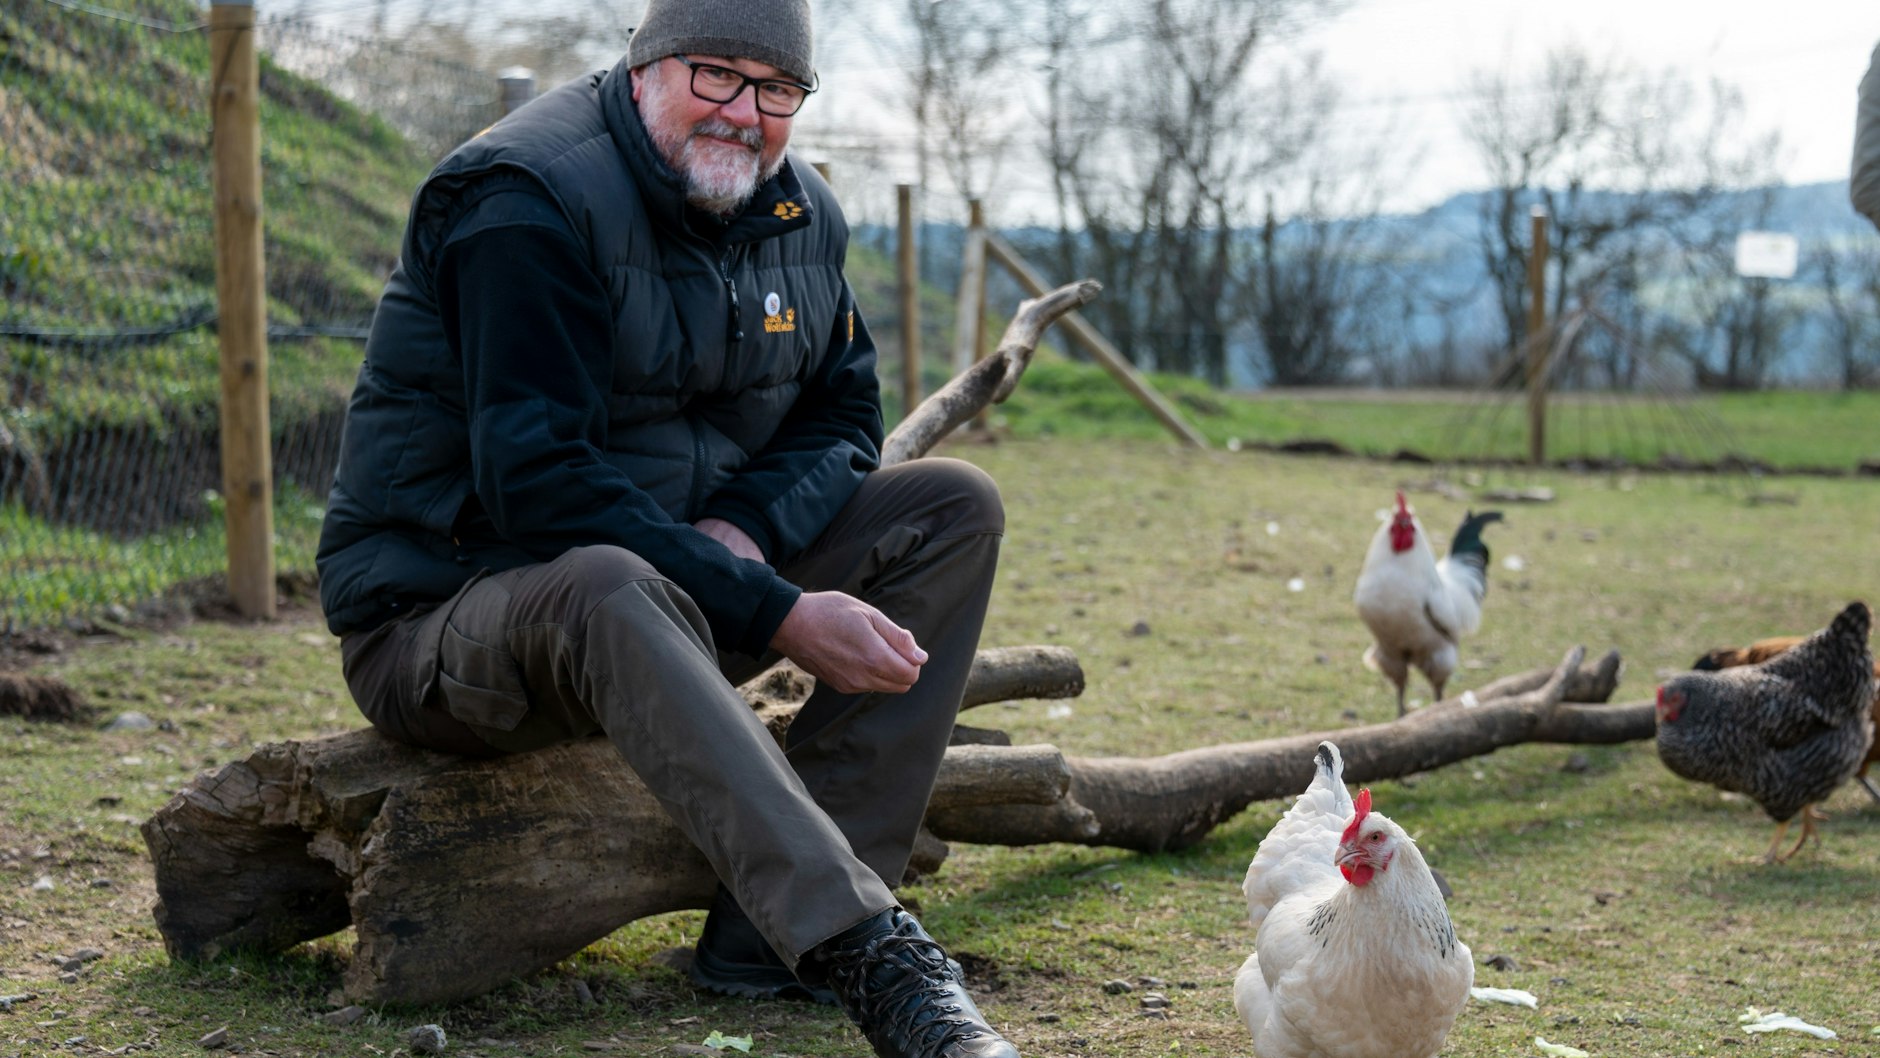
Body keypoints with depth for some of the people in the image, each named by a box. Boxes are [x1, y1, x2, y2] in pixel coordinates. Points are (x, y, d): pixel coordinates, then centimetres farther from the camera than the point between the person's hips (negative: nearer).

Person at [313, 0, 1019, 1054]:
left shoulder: (799, 213, 6)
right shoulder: (528, 200, -19)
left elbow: (843, 412, 10)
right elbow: (539, 481, -27)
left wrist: (745, 531, -14)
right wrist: (778, 616, -31)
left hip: (672, 585, 8)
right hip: (444, 612, -7)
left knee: (955, 510, -7)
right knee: (608, 589, -42)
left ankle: (769, 925, -19)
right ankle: (864, 949, -49)